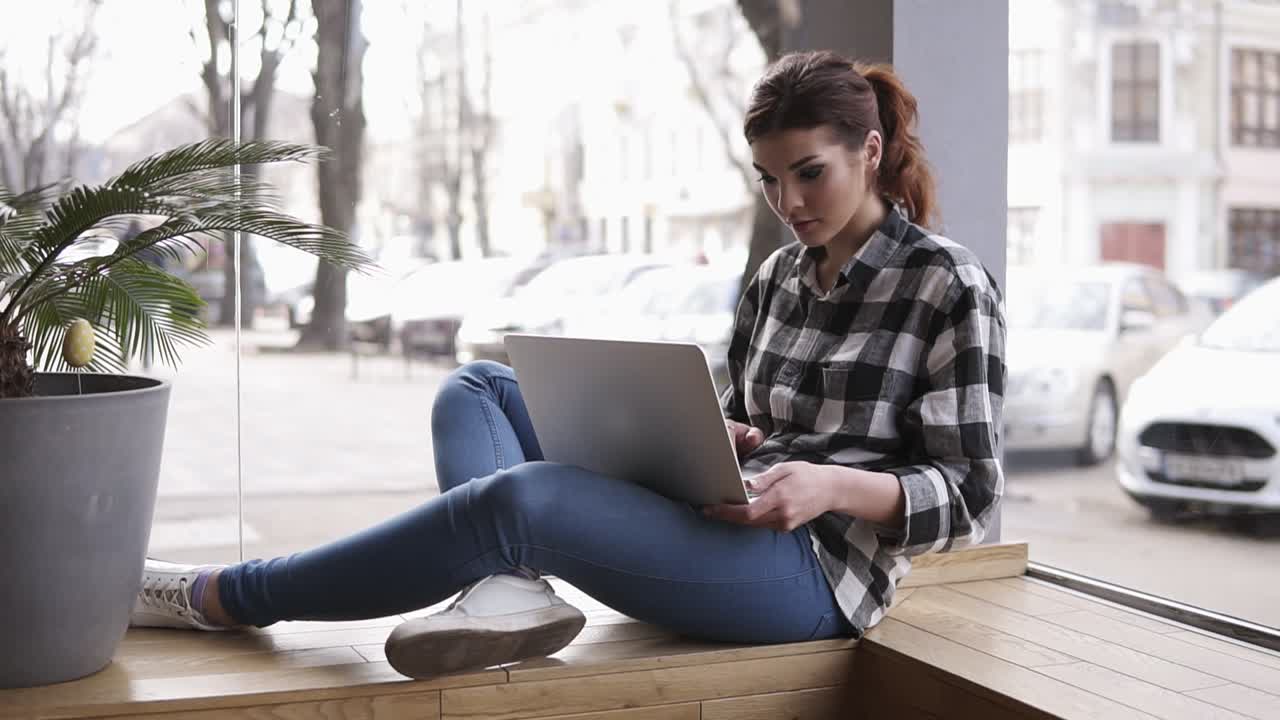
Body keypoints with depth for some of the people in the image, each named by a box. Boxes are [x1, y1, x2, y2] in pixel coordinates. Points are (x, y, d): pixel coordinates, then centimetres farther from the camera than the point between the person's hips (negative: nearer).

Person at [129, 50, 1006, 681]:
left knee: (523, 497, -31)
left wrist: (832, 483, -24)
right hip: (715, 531, 8)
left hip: (813, 568, -8)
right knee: (479, 390, 1)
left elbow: (969, 498, -6)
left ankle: (224, 596, -16)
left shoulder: (948, 283, -4)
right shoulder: (777, 278, 16)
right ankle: (510, 585, -29)